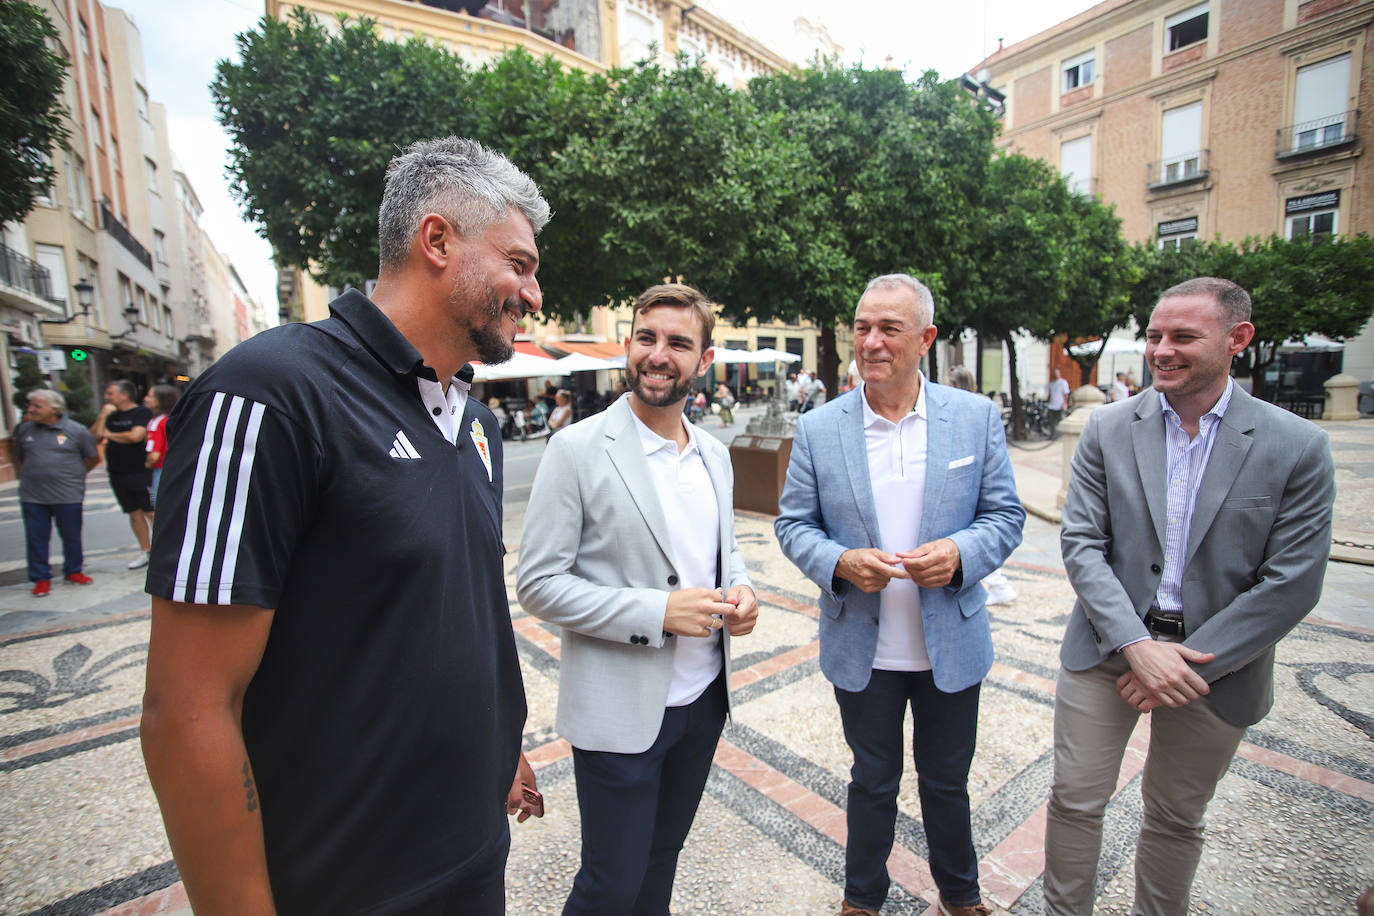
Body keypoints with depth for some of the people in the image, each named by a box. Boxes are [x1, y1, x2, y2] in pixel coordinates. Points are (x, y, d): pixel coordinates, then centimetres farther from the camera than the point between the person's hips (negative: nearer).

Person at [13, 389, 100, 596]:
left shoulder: (76, 430, -3)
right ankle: (41, 578, 16)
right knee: (36, 538, 5)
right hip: (32, 497, 3)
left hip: (67, 495, -3)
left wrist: (74, 475, 7)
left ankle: (73, 572, 24)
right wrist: (31, 473, 8)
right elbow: (17, 456, 21)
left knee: (71, 536, 8)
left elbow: (94, 458, 6)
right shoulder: (24, 429, 7)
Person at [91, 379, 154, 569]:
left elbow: (135, 436, -19)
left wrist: (109, 434, -3)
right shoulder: (111, 415, 15)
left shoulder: (142, 412, -6)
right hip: (117, 474, 7)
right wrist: (102, 417, 2)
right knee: (134, 513, 10)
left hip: (141, 473, -7)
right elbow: (94, 437, 11)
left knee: (151, 512, -6)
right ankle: (145, 551, 17)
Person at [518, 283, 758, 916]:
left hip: (704, 697, 6)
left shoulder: (715, 455, 5)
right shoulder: (580, 449, -14)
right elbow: (537, 584, -15)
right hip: (620, 712, -5)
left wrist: (739, 591, -5)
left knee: (663, 856, 24)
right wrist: (657, 612, -22)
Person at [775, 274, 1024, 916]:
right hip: (862, 649, 0)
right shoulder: (818, 428, -6)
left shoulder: (976, 417, -4)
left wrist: (960, 553, -20)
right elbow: (793, 522, -2)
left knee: (947, 782, 23)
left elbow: (1006, 515, -1)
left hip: (951, 646, 1)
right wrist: (838, 562, -21)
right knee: (872, 782, 20)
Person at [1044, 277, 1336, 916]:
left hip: (1216, 665, 0)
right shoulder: (1108, 429, -4)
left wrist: (1191, 663, -13)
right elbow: (1081, 544, -7)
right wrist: (1138, 644, -17)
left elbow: (1292, 583, -9)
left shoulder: (1298, 447, -6)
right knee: (1075, 799, 9)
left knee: (1177, 815, 19)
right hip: (1108, 644, 1)